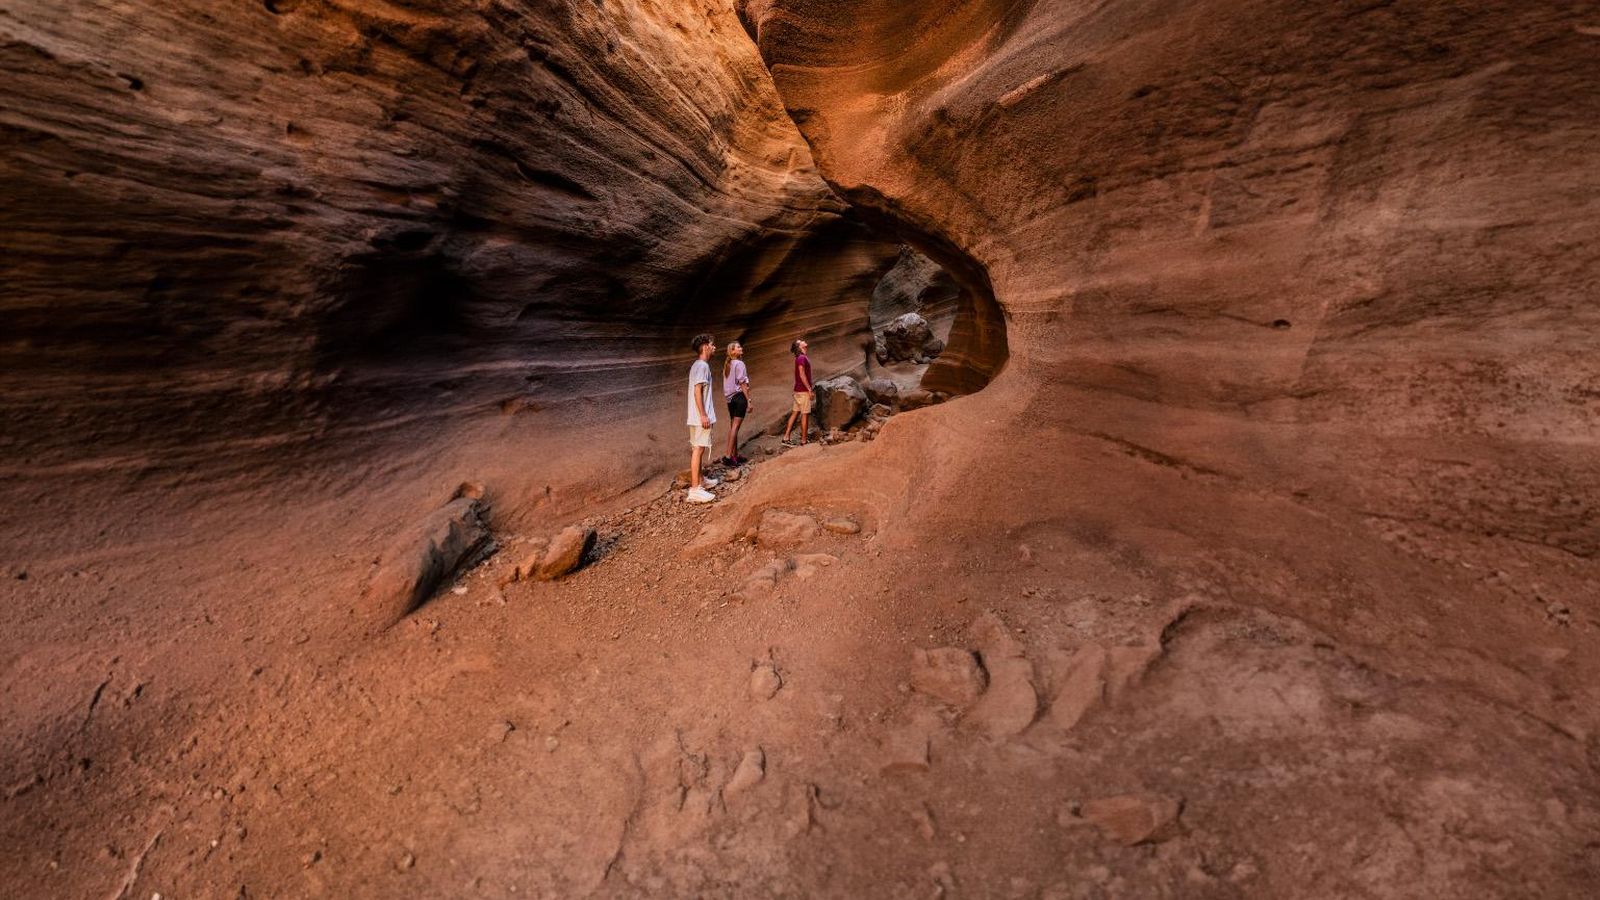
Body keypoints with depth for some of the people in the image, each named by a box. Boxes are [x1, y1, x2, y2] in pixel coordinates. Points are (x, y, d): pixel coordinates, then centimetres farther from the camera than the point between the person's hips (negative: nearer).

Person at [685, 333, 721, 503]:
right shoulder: (702, 365, -15)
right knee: (698, 450, -9)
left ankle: (699, 480, 30)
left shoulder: (698, 365, 15)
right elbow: (697, 391, -21)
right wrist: (703, 415, -22)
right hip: (701, 416, -10)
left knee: (698, 449, 18)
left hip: (698, 416, 10)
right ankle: (695, 489, -8)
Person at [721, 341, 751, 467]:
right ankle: (728, 457, -11)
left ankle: (735, 455, 18)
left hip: (730, 397, 9)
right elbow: (742, 383, -14)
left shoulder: (728, 364, 14)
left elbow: (728, 383, 13)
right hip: (739, 396, -9)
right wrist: (749, 400, -11)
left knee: (732, 426, 11)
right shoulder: (739, 364, -11)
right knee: (735, 426, -8)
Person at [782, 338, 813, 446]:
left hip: (799, 390, 9)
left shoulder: (803, 357, 16)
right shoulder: (801, 358, -14)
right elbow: (802, 375, -20)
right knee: (805, 414, -3)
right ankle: (803, 441, 2)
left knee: (795, 413, 9)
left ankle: (786, 438, 10)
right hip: (803, 390, -9)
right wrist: (809, 389, -19)